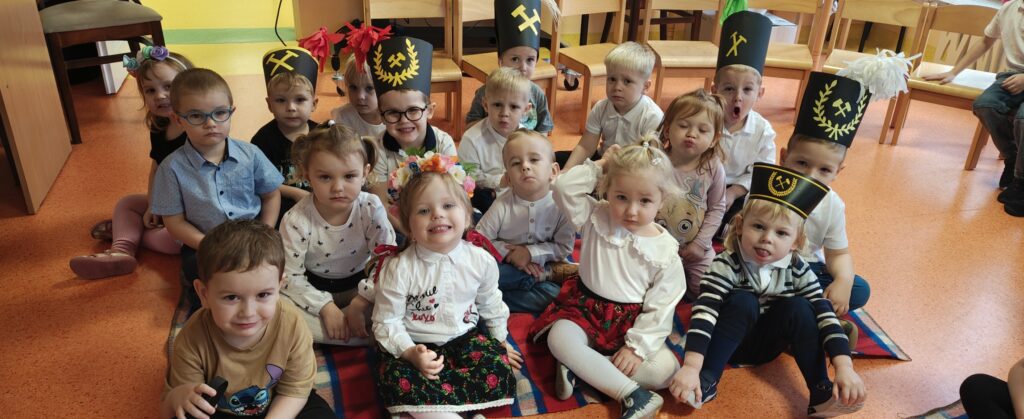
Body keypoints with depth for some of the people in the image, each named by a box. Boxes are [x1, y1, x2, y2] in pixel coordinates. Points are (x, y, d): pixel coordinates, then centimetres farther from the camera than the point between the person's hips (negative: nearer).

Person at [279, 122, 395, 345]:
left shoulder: (372, 209, -18)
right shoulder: (296, 220, -19)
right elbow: (290, 276, -16)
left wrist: (360, 303, -22)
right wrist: (326, 307, -25)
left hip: (359, 286, 0)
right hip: (315, 291, 0)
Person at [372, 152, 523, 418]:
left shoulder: (481, 260, -7)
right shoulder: (398, 267, -17)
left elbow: (491, 305, 11)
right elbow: (386, 322, -13)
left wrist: (500, 341, 19)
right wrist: (411, 354, -27)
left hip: (466, 338, 3)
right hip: (415, 346, -3)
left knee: (499, 371, -21)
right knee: (397, 381, -31)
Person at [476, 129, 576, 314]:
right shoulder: (502, 205, -12)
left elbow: (565, 247, -7)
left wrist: (531, 253, -18)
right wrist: (509, 253, -17)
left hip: (540, 264, 2)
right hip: (507, 267, -1)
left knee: (554, 294, -26)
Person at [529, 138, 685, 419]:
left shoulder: (665, 251, -9)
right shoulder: (597, 217, -4)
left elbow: (661, 308, -9)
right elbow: (564, 188, -17)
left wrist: (637, 346, -18)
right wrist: (599, 166, -14)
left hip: (631, 322, 0)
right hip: (585, 310, 0)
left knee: (665, 368, -23)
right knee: (559, 339, -33)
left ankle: (582, 366, -21)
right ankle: (633, 395, -30)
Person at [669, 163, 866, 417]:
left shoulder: (797, 269, -13)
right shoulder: (726, 266, -25)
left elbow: (824, 313, -15)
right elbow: (704, 312, -34)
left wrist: (845, 367, -27)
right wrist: (691, 368, -44)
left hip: (767, 345, 4)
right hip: (729, 344, -3)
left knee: (798, 307, -21)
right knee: (743, 301, -31)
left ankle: (821, 394, -17)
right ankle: (706, 382, -29)